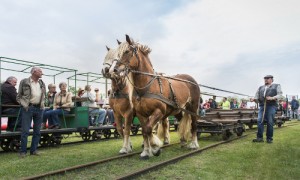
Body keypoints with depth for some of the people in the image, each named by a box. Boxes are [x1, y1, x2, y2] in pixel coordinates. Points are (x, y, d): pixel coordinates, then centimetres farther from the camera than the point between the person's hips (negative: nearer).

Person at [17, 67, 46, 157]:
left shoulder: (42, 83, 14)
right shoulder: (24, 82, 0)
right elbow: (19, 95, 4)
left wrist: (42, 104, 9)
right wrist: (23, 104, -5)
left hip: (39, 108, 5)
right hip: (28, 108, -5)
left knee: (37, 131, 7)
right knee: (25, 131, -4)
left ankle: (34, 150, 17)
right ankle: (23, 151, 5)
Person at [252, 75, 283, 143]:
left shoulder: (277, 86, 16)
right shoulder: (260, 88, 26)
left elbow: (280, 95, 3)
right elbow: (257, 95, 18)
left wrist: (272, 98, -16)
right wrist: (255, 99, -6)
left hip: (271, 106, -3)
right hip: (262, 106, 3)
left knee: (270, 123, -5)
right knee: (259, 121, -10)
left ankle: (269, 138, 4)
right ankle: (259, 137, -10)